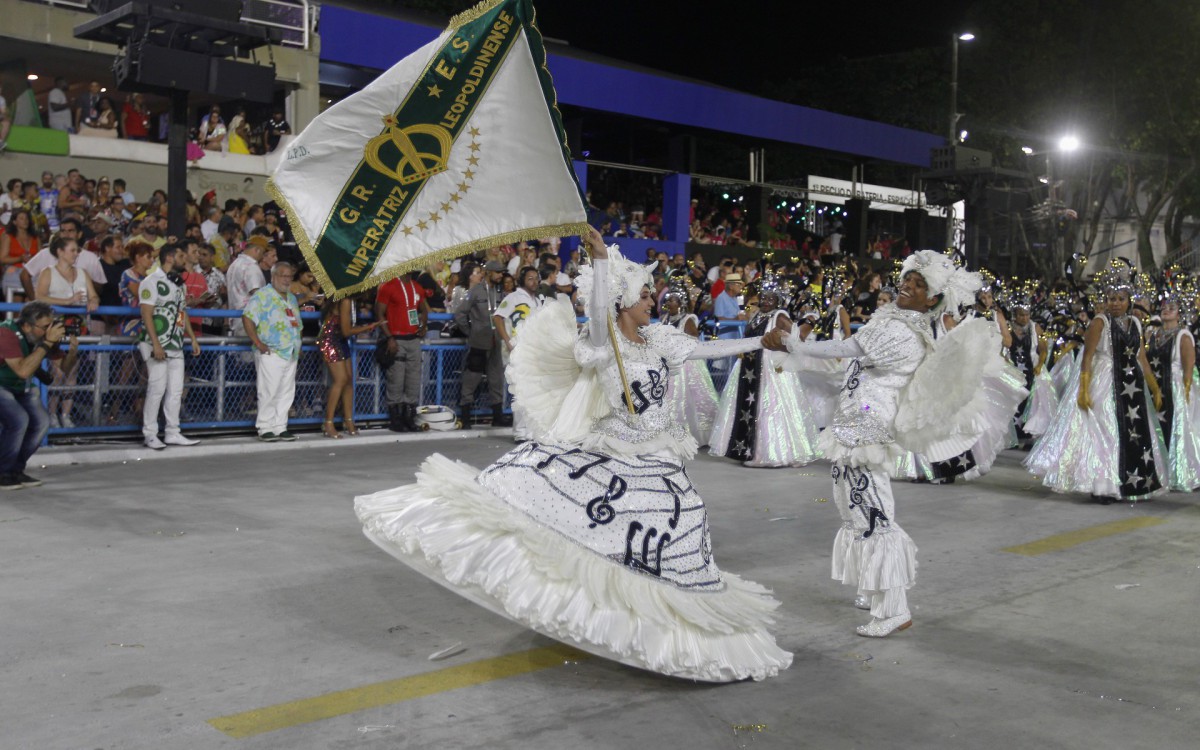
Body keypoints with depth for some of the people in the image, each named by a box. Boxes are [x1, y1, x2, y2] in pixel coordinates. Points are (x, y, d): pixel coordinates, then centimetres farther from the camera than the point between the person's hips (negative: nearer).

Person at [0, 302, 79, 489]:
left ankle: (15, 469, 7)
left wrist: (73, 349, -23)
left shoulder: (44, 335, -10)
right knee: (18, 420, -26)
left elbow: (65, 365, -2)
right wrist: (47, 342, -40)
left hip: (19, 388, 7)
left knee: (41, 422, -7)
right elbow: (23, 371, -40)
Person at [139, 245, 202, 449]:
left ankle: (173, 433, 14)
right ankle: (150, 434, 2)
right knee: (157, 389, -6)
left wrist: (193, 338, 17)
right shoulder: (152, 282, -8)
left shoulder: (178, 284, 18)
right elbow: (146, 314, -14)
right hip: (158, 346, -8)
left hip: (176, 346, 8)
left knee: (176, 390, 8)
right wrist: (155, 344, -21)